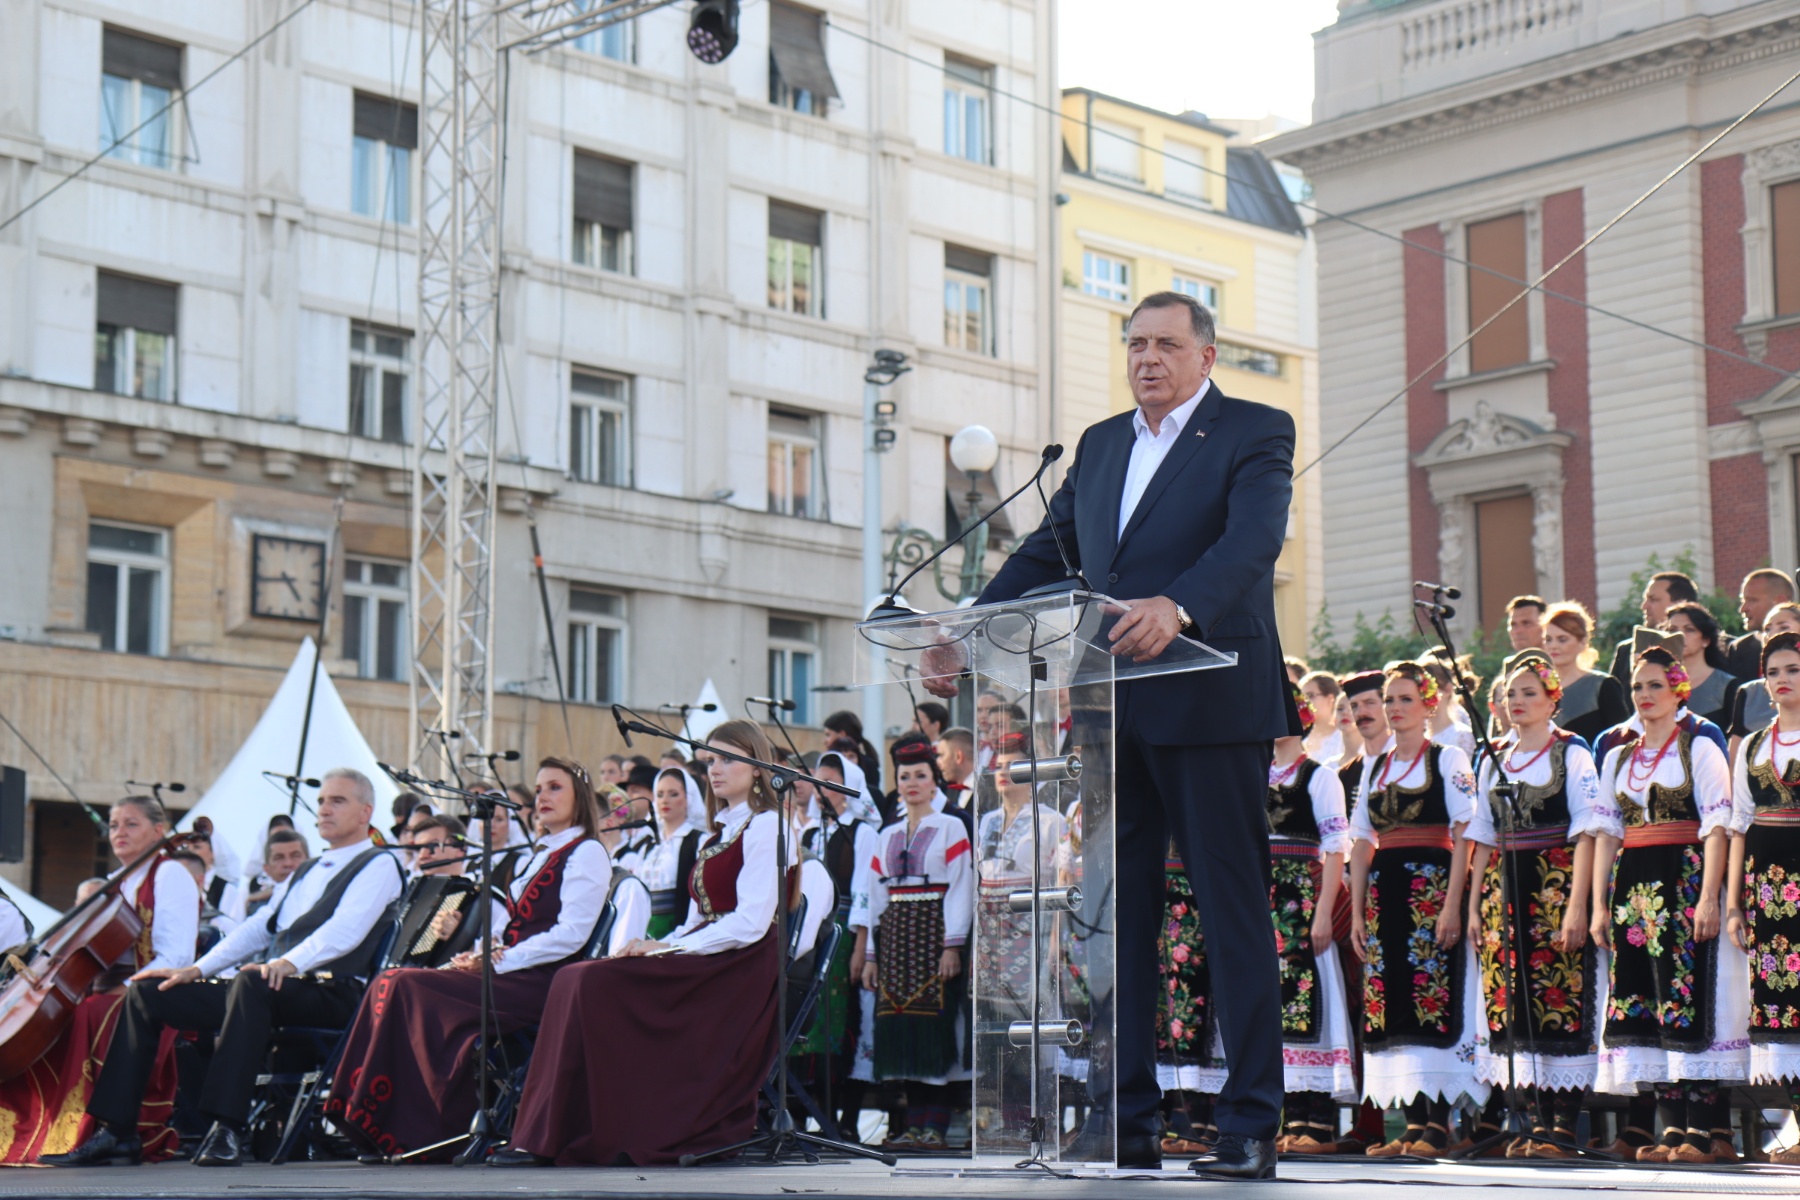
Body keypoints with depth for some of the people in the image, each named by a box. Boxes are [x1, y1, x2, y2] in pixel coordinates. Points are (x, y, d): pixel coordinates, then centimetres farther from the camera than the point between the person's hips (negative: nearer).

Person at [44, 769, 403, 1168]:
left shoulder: (379, 865, 2)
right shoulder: (304, 873, 29)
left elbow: (345, 930, -16)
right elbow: (257, 928, 25)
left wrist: (289, 962, -32)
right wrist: (198, 969, 10)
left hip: (326, 992, -9)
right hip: (268, 990, 9)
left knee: (251, 981, -40)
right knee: (147, 991, 0)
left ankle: (227, 1129, -43)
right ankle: (116, 1131, -5)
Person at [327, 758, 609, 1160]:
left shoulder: (587, 853, -2)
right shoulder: (538, 855, 25)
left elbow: (571, 934, -14)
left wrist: (498, 961, -15)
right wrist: (481, 955, 0)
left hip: (539, 982, -8)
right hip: (508, 975, 8)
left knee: (410, 988, -23)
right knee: (390, 983, -12)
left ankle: (418, 1134, -19)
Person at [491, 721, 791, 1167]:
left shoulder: (766, 826, -5)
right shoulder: (721, 832, 23)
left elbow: (750, 924, -16)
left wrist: (667, 947, -15)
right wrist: (655, 946, -1)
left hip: (738, 969, -8)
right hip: (706, 961, 8)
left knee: (592, 984, -23)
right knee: (577, 980, -13)